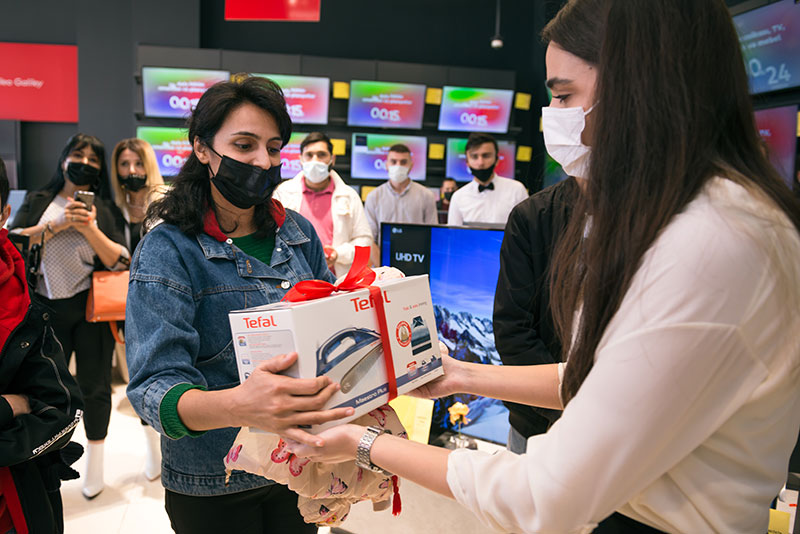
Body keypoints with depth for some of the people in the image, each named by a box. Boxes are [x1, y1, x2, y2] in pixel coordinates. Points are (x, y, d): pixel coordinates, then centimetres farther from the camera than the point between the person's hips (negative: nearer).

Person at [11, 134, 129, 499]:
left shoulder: (104, 208, 7)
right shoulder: (38, 202, 10)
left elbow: (120, 262, -3)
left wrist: (90, 229, -16)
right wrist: (57, 224, -16)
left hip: (91, 306, -1)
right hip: (46, 308, 1)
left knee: (93, 385, 5)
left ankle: (95, 463, 22)